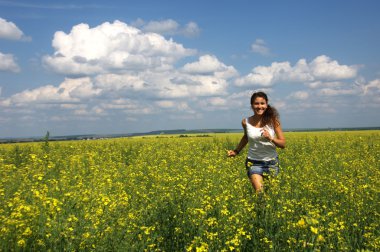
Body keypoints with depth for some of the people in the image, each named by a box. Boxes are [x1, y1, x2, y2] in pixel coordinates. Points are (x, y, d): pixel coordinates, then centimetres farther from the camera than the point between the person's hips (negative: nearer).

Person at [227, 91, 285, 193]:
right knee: (259, 192, -17)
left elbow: (283, 144, -7)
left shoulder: (272, 120, -9)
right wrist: (236, 151, 13)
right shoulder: (246, 122, -6)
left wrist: (270, 138, -24)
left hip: (271, 162, 1)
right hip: (254, 163, -1)